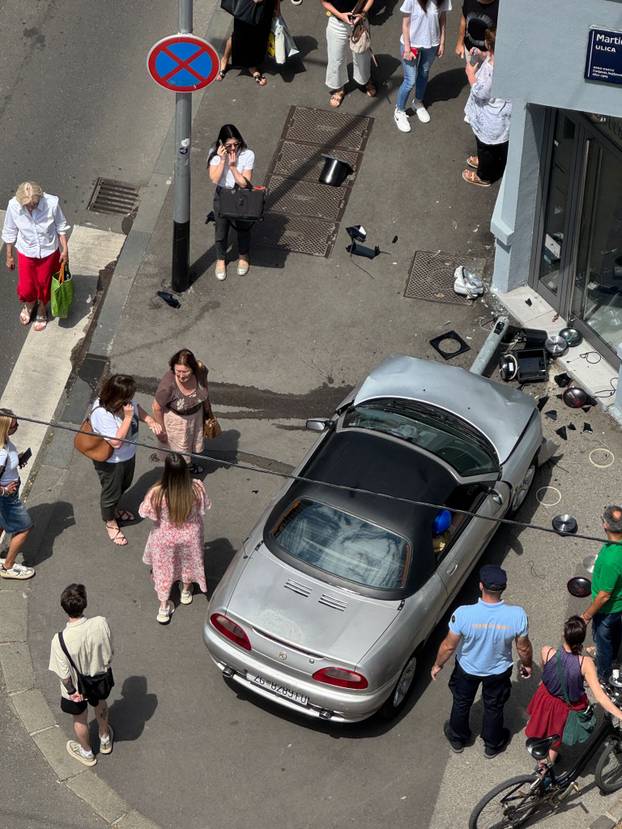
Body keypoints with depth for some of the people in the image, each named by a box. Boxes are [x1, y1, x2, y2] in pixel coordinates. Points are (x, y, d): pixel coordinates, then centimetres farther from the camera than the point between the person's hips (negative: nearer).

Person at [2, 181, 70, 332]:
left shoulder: (52, 203, -30)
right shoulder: (13, 206, -26)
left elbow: (61, 227, -10)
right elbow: (10, 232, -9)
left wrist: (65, 249, -5)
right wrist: (9, 256, 0)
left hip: (48, 253, -1)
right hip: (26, 253, 1)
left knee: (44, 284, 20)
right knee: (25, 287, 17)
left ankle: (42, 310, 52)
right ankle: (29, 304, 53)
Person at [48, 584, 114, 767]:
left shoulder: (60, 641, -37)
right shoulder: (100, 624, -31)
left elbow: (64, 675, -23)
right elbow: (108, 656, -12)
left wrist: (71, 691, -3)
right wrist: (103, 669, 8)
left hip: (76, 689, -2)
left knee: (80, 720, 29)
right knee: (101, 706, 36)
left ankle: (86, 753, 56)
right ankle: (105, 740, 63)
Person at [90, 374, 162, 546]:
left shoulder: (126, 402, -19)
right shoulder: (102, 414, -40)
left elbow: (137, 408, 5)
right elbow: (116, 442, -38)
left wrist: (150, 421, -14)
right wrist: (128, 417, -40)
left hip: (128, 454, 7)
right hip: (110, 461, -7)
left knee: (123, 486, 32)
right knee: (111, 492, 19)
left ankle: (114, 510, 61)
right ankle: (110, 523, 46)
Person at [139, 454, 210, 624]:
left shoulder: (156, 493, -34)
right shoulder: (196, 488, -30)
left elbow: (144, 512, -17)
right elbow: (204, 506, -10)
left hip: (165, 538, -1)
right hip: (190, 536, 1)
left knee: (164, 570, 24)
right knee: (188, 562, 32)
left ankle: (164, 607, 38)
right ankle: (186, 591, 57)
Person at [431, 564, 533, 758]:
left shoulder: (463, 614, -36)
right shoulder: (517, 615, -33)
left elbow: (448, 646, -21)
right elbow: (524, 649, -15)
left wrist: (438, 665, 0)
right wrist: (527, 664, 7)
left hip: (467, 669, 0)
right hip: (498, 672, 1)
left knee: (461, 703, 29)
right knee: (494, 707, 29)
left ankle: (457, 739, 54)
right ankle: (493, 745, 52)